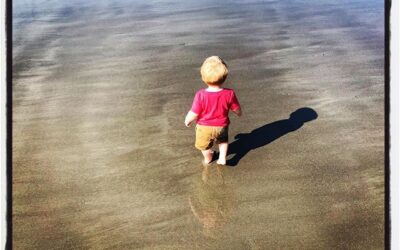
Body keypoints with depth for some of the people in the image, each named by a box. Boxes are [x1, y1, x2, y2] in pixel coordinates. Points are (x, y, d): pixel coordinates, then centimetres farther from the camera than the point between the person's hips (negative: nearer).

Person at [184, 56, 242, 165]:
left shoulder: (201, 95, -33)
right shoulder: (229, 94, -25)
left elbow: (193, 114, -24)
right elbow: (237, 110, -9)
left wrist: (187, 121, -1)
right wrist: (239, 113, 16)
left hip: (204, 127, -2)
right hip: (221, 126, 2)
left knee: (204, 144, 30)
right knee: (223, 140, 37)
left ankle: (207, 158, 54)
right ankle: (222, 158, 33)